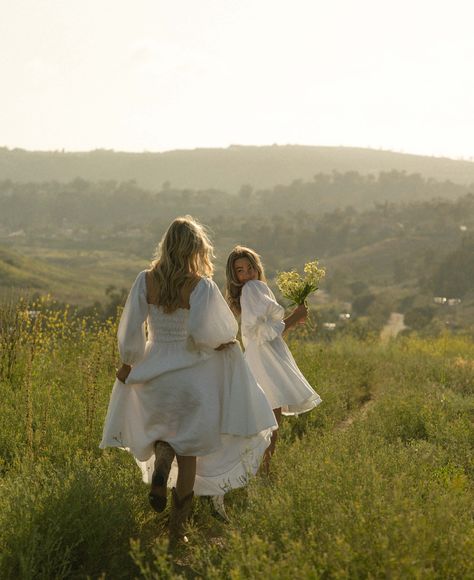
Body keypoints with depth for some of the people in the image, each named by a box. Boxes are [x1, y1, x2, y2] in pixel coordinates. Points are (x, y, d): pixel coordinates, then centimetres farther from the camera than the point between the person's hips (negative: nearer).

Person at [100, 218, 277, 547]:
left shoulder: (146, 281, -5)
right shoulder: (202, 286, -15)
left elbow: (131, 331, -3)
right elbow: (203, 333, -23)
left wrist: (129, 364, 14)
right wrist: (225, 341, -2)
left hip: (153, 377, 2)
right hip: (192, 378, -2)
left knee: (162, 433, 30)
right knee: (189, 456, 11)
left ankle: (161, 461, -4)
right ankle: (177, 532, 15)